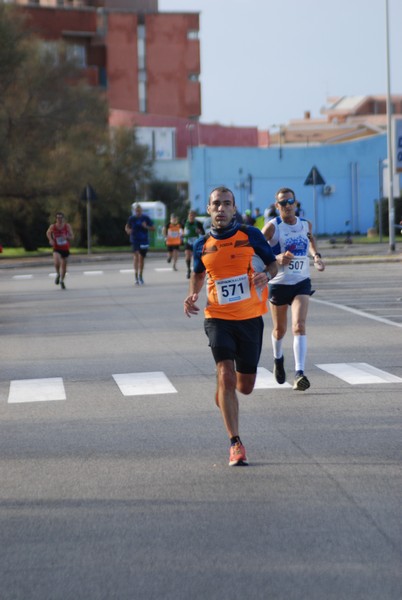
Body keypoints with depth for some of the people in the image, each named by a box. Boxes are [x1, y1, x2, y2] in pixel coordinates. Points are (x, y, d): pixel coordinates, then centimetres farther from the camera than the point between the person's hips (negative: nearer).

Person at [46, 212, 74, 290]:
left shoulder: (67, 226, -7)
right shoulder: (53, 227, -9)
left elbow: (72, 236, -3)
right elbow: (48, 233, 12)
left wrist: (67, 237, -24)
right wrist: (50, 239, -5)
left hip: (65, 249, 2)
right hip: (57, 249, -2)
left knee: (64, 266, 11)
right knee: (56, 262, -28)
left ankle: (62, 281, 36)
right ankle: (58, 274, 4)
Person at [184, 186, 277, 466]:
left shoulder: (250, 235, -5)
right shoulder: (203, 245, 2)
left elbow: (272, 263, 4)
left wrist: (266, 275, -19)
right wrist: (193, 296, 1)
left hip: (250, 318, 0)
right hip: (218, 318, 0)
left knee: (245, 386, 9)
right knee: (226, 376, -17)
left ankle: (224, 394, 48)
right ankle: (236, 444, -12)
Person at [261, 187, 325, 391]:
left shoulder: (306, 224, 3)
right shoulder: (272, 227, -10)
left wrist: (316, 256, 7)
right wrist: (276, 259, -28)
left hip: (302, 283, 1)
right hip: (279, 284, -1)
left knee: (299, 326, -17)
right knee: (280, 329, 14)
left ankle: (299, 373, -26)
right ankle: (278, 359, 46)